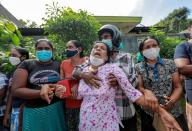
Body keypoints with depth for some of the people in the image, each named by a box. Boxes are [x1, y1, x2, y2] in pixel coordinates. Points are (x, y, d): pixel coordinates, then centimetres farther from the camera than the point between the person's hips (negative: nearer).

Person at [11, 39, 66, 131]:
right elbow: (15, 90, -7)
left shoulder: (58, 65, 3)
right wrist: (40, 93, -20)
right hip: (33, 110, -1)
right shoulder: (26, 64, -2)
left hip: (56, 108, 2)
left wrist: (50, 87, -17)